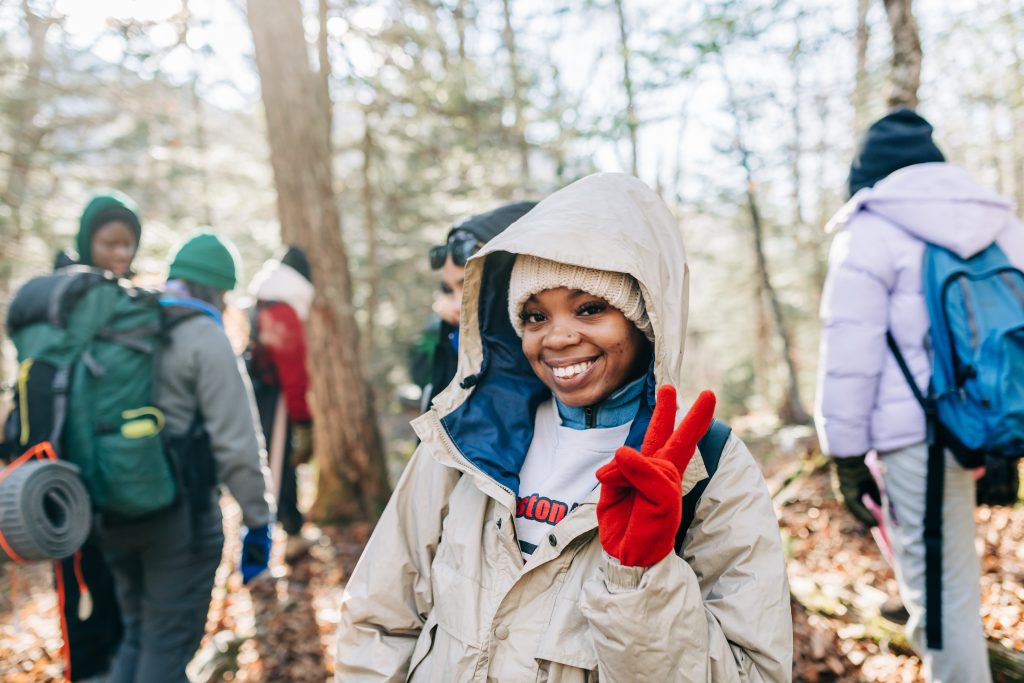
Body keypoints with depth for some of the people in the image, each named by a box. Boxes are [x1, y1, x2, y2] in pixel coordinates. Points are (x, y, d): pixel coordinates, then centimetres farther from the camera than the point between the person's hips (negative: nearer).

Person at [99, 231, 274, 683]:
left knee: (137, 636, 21)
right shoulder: (206, 339, -11)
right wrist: (258, 522, -10)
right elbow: (236, 442, -16)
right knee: (169, 646, 5)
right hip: (180, 513, -7)